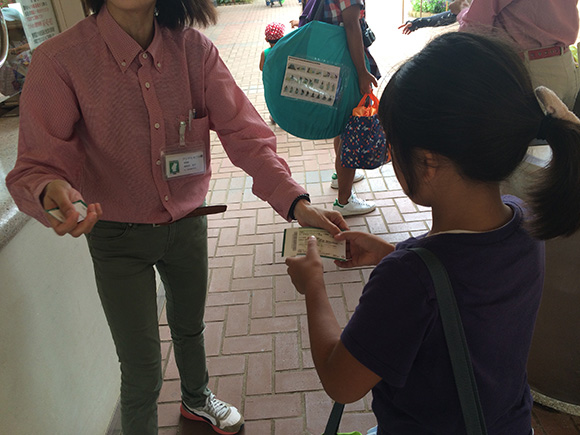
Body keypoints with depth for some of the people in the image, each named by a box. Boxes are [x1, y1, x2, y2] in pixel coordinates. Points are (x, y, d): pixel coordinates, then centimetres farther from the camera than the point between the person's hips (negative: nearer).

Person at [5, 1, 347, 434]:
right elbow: (37, 165, -20)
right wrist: (51, 192, -45)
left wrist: (296, 202, -32)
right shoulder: (59, 61, -21)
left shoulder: (195, 49, -14)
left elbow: (244, 133, -19)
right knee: (142, 371, 7)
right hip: (118, 236, -3)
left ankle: (197, 399, 60)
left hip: (189, 223, 4)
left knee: (190, 326, 28)